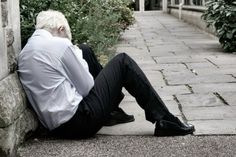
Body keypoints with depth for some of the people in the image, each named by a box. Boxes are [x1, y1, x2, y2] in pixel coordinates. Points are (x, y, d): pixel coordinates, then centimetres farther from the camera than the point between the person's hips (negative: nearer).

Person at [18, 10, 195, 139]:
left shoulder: (24, 53, 11)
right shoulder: (60, 44, -12)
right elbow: (87, 88, -8)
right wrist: (78, 60, 8)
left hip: (56, 126, 9)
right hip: (79, 121, -9)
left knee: (84, 51, 22)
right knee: (123, 62, 4)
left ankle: (113, 110, 35)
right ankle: (164, 120, 3)